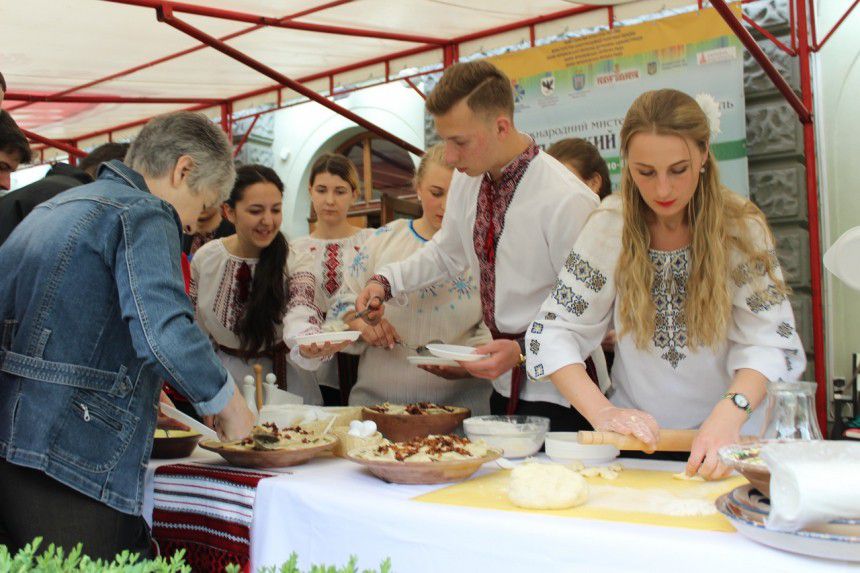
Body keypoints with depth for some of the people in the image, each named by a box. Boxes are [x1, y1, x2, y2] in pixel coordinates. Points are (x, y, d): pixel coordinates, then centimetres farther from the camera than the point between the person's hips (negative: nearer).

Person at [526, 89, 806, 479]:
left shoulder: (740, 228, -5)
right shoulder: (610, 227, -3)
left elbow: (770, 340, -10)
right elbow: (553, 331, -5)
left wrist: (730, 412, -29)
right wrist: (602, 412, -19)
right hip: (638, 437, 1)